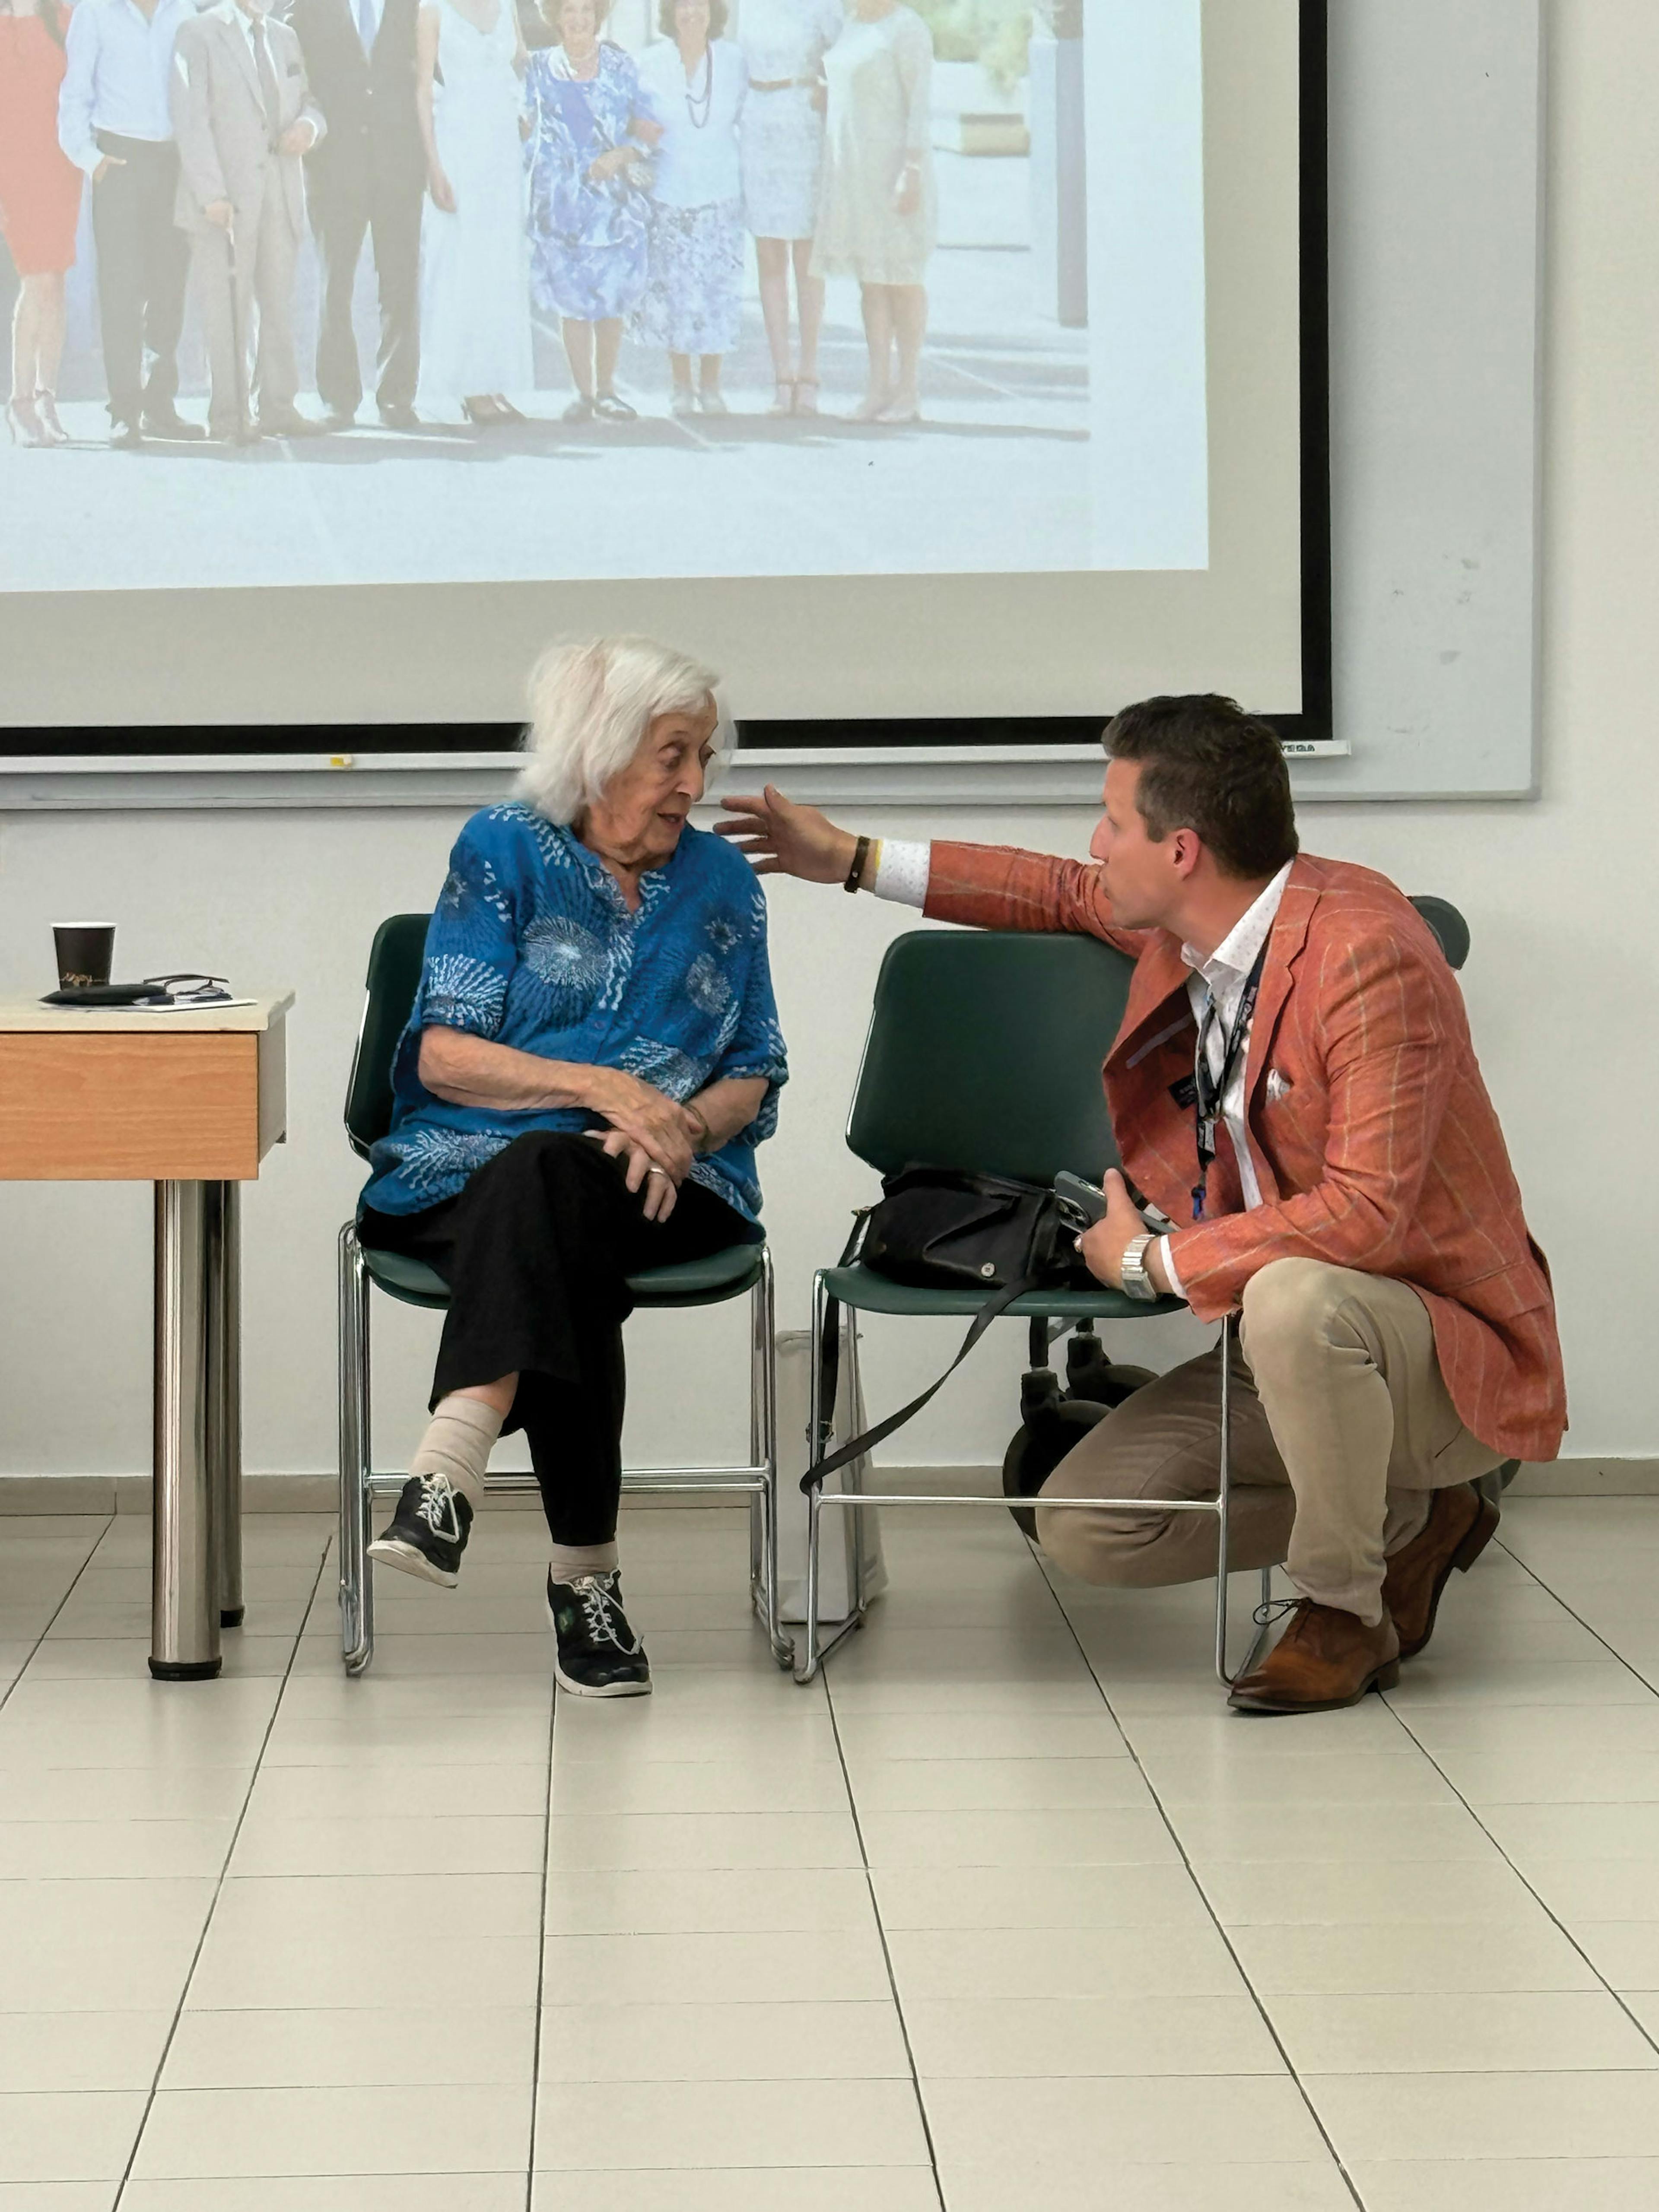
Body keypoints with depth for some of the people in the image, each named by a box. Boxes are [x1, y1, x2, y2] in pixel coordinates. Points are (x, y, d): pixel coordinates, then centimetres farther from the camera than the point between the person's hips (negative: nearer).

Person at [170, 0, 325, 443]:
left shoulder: (284, 38, 18)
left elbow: (308, 104, 24)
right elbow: (190, 119, -10)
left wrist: (308, 125, -3)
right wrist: (211, 193, -19)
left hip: (281, 195, 6)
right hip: (225, 199, -6)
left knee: (278, 302, 8)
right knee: (228, 306, -5)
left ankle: (278, 407, 13)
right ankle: (228, 414, -1)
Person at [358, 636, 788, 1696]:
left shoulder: (724, 881, 15)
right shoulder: (505, 852, 6)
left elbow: (755, 1080, 13)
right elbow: (443, 1055, -2)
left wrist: (685, 1126, -10)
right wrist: (600, 1087, -16)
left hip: (661, 1189, 1)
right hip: (475, 1172, -1)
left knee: (542, 1181, -35)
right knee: (557, 1260, -37)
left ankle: (449, 1477, -50)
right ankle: (585, 1571, -41)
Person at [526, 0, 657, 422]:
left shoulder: (620, 66, 7)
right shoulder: (539, 68, 9)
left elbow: (649, 129, 5)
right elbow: (530, 126, 18)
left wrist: (622, 154, -11)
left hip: (615, 194, 0)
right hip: (561, 198, 0)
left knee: (613, 297, -1)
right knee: (572, 297, -2)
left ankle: (606, 390, 11)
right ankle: (582, 392, 5)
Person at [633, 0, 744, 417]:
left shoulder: (733, 61, 1)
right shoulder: (651, 63, -2)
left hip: (721, 194, 1)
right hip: (669, 195, -1)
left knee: (718, 291, 0)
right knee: (674, 291, 1)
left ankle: (711, 386, 13)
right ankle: (681, 386, 14)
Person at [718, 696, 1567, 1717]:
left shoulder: (1368, 953, -26)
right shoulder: (1190, 926, 1)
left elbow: (1365, 1212, -32)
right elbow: (1069, 895, 25)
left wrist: (1155, 1260, -20)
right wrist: (852, 860, 26)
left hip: (1441, 1343, -8)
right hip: (1283, 1354, 9)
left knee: (1294, 1299, -40)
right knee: (1082, 1527, -2)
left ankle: (1347, 1608, -15)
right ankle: (1404, 1524, 12)